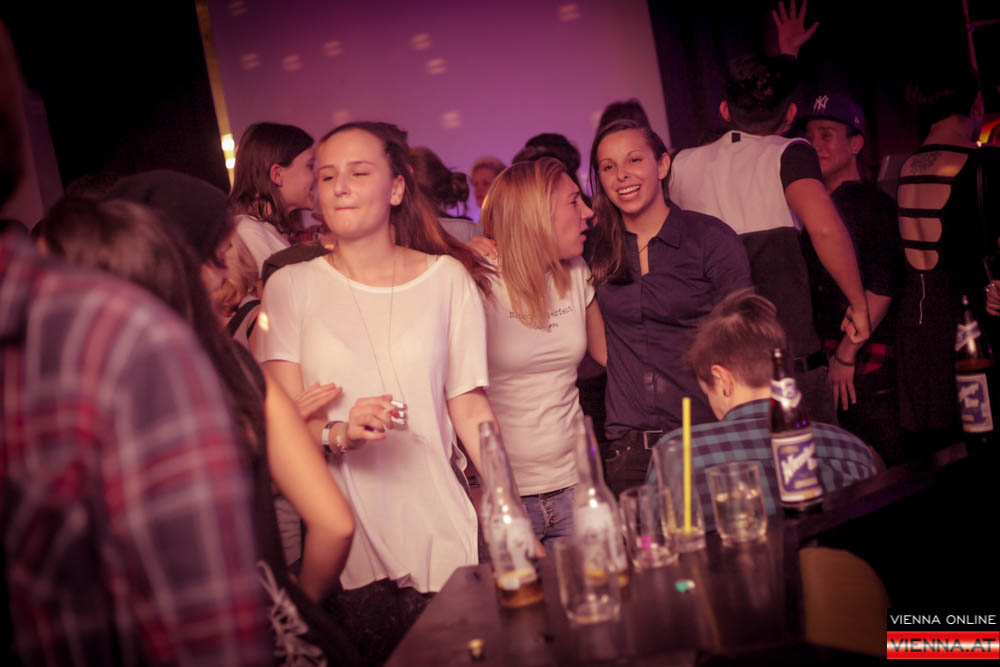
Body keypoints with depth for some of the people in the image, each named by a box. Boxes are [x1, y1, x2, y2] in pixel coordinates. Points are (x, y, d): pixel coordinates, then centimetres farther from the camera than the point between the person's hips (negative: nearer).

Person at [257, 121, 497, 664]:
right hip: (344, 545, 0)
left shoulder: (447, 277, 3)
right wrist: (340, 433, -22)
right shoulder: (290, 286, 2)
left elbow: (469, 406, 4)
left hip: (438, 536, 0)